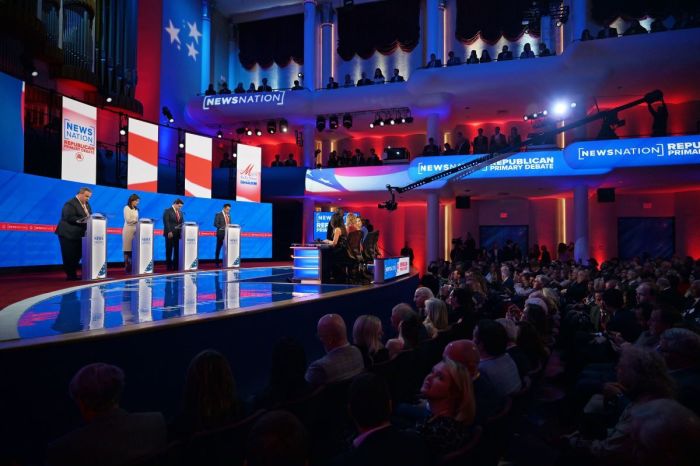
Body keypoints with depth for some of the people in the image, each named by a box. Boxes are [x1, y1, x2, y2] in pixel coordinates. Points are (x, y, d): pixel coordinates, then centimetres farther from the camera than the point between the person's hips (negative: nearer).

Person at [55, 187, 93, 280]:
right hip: (68, 234, -9)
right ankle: (70, 275, 3)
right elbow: (69, 218, -23)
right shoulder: (70, 204, -14)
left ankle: (73, 274, 18)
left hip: (78, 234, 9)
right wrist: (83, 221, -25)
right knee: (69, 257, -2)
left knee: (77, 255, 10)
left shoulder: (87, 204, 14)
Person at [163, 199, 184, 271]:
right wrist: (169, 232, -19)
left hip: (177, 234, 5)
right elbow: (166, 222, -11)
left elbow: (182, 222, 16)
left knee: (177, 251, 4)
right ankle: (169, 266, 6)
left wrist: (182, 230, -2)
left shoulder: (180, 212, 15)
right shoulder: (167, 211, -3)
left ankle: (175, 266, 7)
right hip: (170, 234, -5)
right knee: (169, 251, 1)